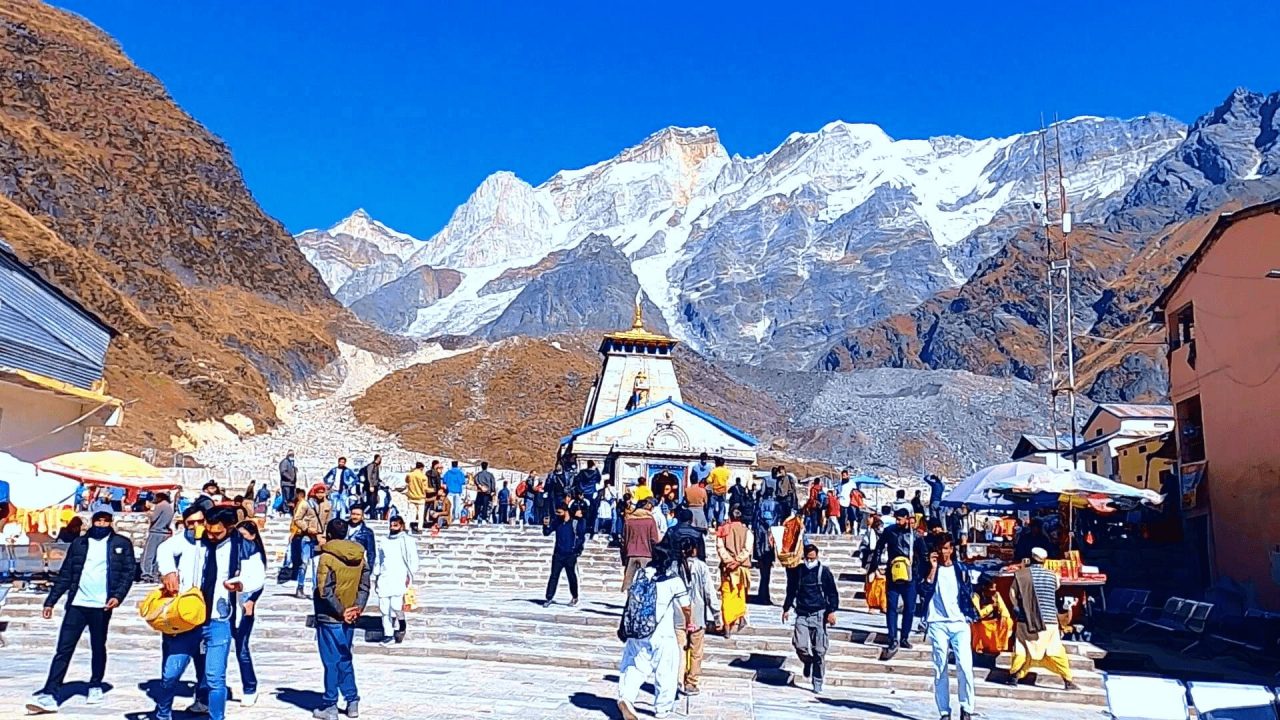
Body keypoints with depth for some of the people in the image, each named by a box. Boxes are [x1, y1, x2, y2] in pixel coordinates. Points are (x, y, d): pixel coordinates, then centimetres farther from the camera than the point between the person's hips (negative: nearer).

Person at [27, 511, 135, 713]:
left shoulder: (122, 544, 3)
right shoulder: (78, 543, 10)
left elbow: (128, 572, -2)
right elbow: (65, 575, 13)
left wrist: (118, 596, -16)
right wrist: (50, 601, 8)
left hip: (101, 606, -2)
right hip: (76, 604, 2)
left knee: (98, 648, 10)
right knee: (63, 649, -3)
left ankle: (95, 686, 26)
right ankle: (49, 695, -4)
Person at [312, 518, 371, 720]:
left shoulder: (327, 557, -14)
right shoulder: (359, 557, 5)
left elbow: (325, 591, -18)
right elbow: (364, 585, 3)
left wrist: (340, 611, -11)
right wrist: (357, 608, -3)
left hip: (329, 618, -5)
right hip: (349, 620, 6)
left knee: (331, 662, 2)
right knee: (345, 660, 17)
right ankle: (352, 701, 18)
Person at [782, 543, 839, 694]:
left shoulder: (824, 571, -1)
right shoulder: (798, 571, 7)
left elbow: (832, 593, 1)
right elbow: (791, 590, 19)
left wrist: (832, 611, -9)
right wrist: (786, 608, 17)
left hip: (819, 614, -2)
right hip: (802, 614, 2)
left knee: (819, 650, -1)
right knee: (800, 645, -12)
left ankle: (817, 682, 11)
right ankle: (808, 662, 22)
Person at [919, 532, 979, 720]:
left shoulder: (962, 568, 9)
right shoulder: (930, 569, 5)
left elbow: (969, 594, 15)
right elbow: (924, 591, -9)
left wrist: (969, 616, 4)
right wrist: (933, 568, -13)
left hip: (959, 623, 1)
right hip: (938, 624, 0)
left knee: (965, 667, -10)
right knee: (940, 669, 0)